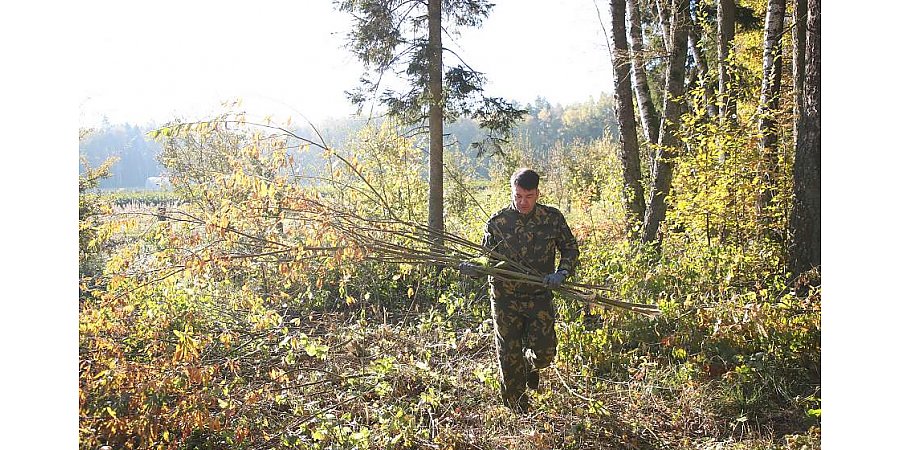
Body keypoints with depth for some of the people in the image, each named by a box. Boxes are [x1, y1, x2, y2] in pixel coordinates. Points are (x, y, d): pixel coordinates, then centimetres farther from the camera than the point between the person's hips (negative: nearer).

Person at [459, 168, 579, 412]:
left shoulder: (553, 217, -1)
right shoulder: (497, 221, -3)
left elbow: (570, 249, 7)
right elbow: (487, 259, 3)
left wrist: (561, 273, -12)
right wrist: (472, 268, -20)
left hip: (540, 296, 0)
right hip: (506, 299, 0)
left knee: (544, 353, -4)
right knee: (509, 357, 5)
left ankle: (530, 365, 35)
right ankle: (518, 410, 25)